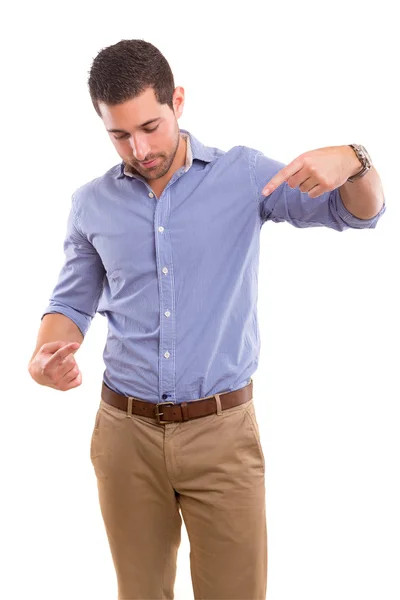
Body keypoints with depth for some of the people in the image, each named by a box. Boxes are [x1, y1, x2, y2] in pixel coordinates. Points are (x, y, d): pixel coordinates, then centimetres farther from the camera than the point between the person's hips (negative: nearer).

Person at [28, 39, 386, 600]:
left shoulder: (244, 174, -3)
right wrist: (45, 355, -9)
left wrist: (351, 160, -24)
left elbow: (361, 212, -1)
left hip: (223, 430, -2)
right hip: (126, 430, 2)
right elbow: (73, 302, 13)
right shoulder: (91, 204, 3)